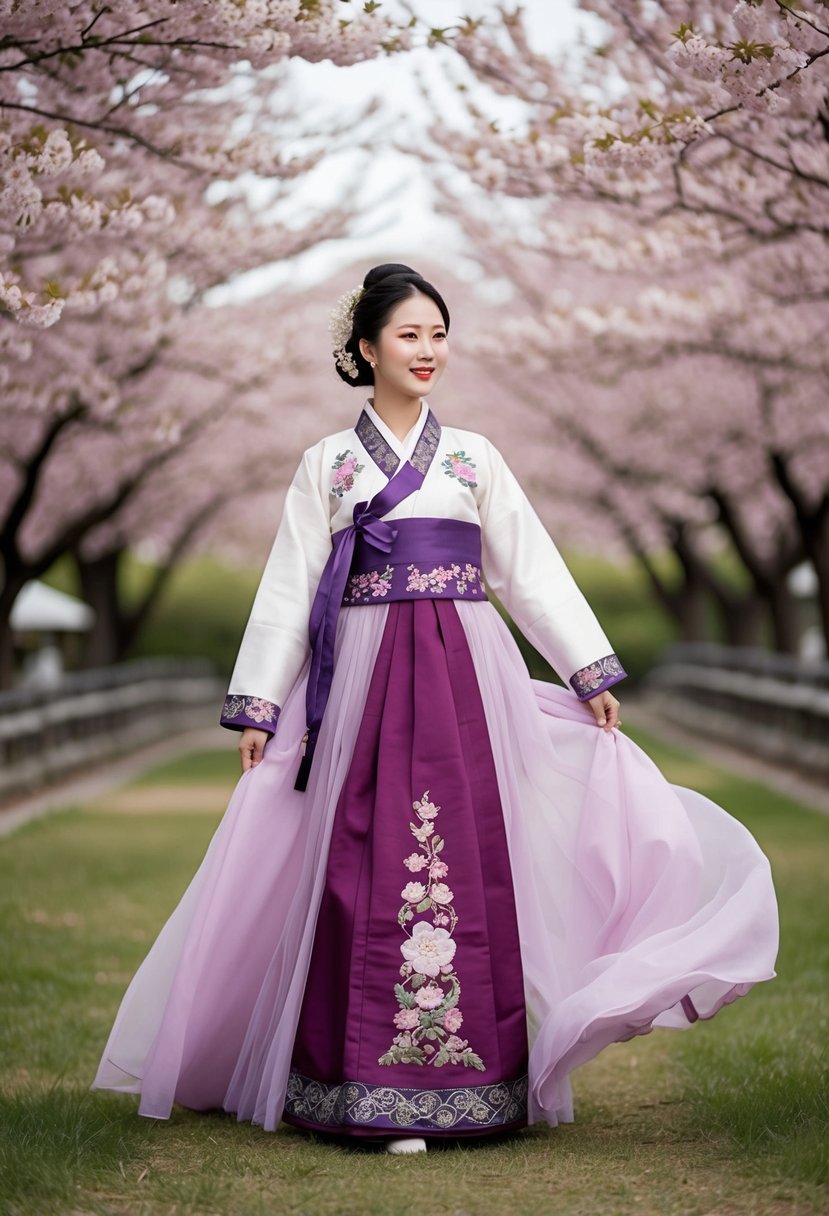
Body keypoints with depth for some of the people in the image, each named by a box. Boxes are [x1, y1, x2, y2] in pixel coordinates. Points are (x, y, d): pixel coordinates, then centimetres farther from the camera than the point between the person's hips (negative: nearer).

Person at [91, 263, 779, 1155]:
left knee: (471, 869, -2)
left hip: (468, 680, 1)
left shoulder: (474, 457, 12)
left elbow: (534, 571, 11)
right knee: (371, 873, -4)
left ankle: (470, 1077, 6)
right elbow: (289, 589, 7)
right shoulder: (327, 464, 8)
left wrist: (592, 674, 6)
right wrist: (258, 707, 2)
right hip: (366, 681, -1)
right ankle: (376, 1087, 1)